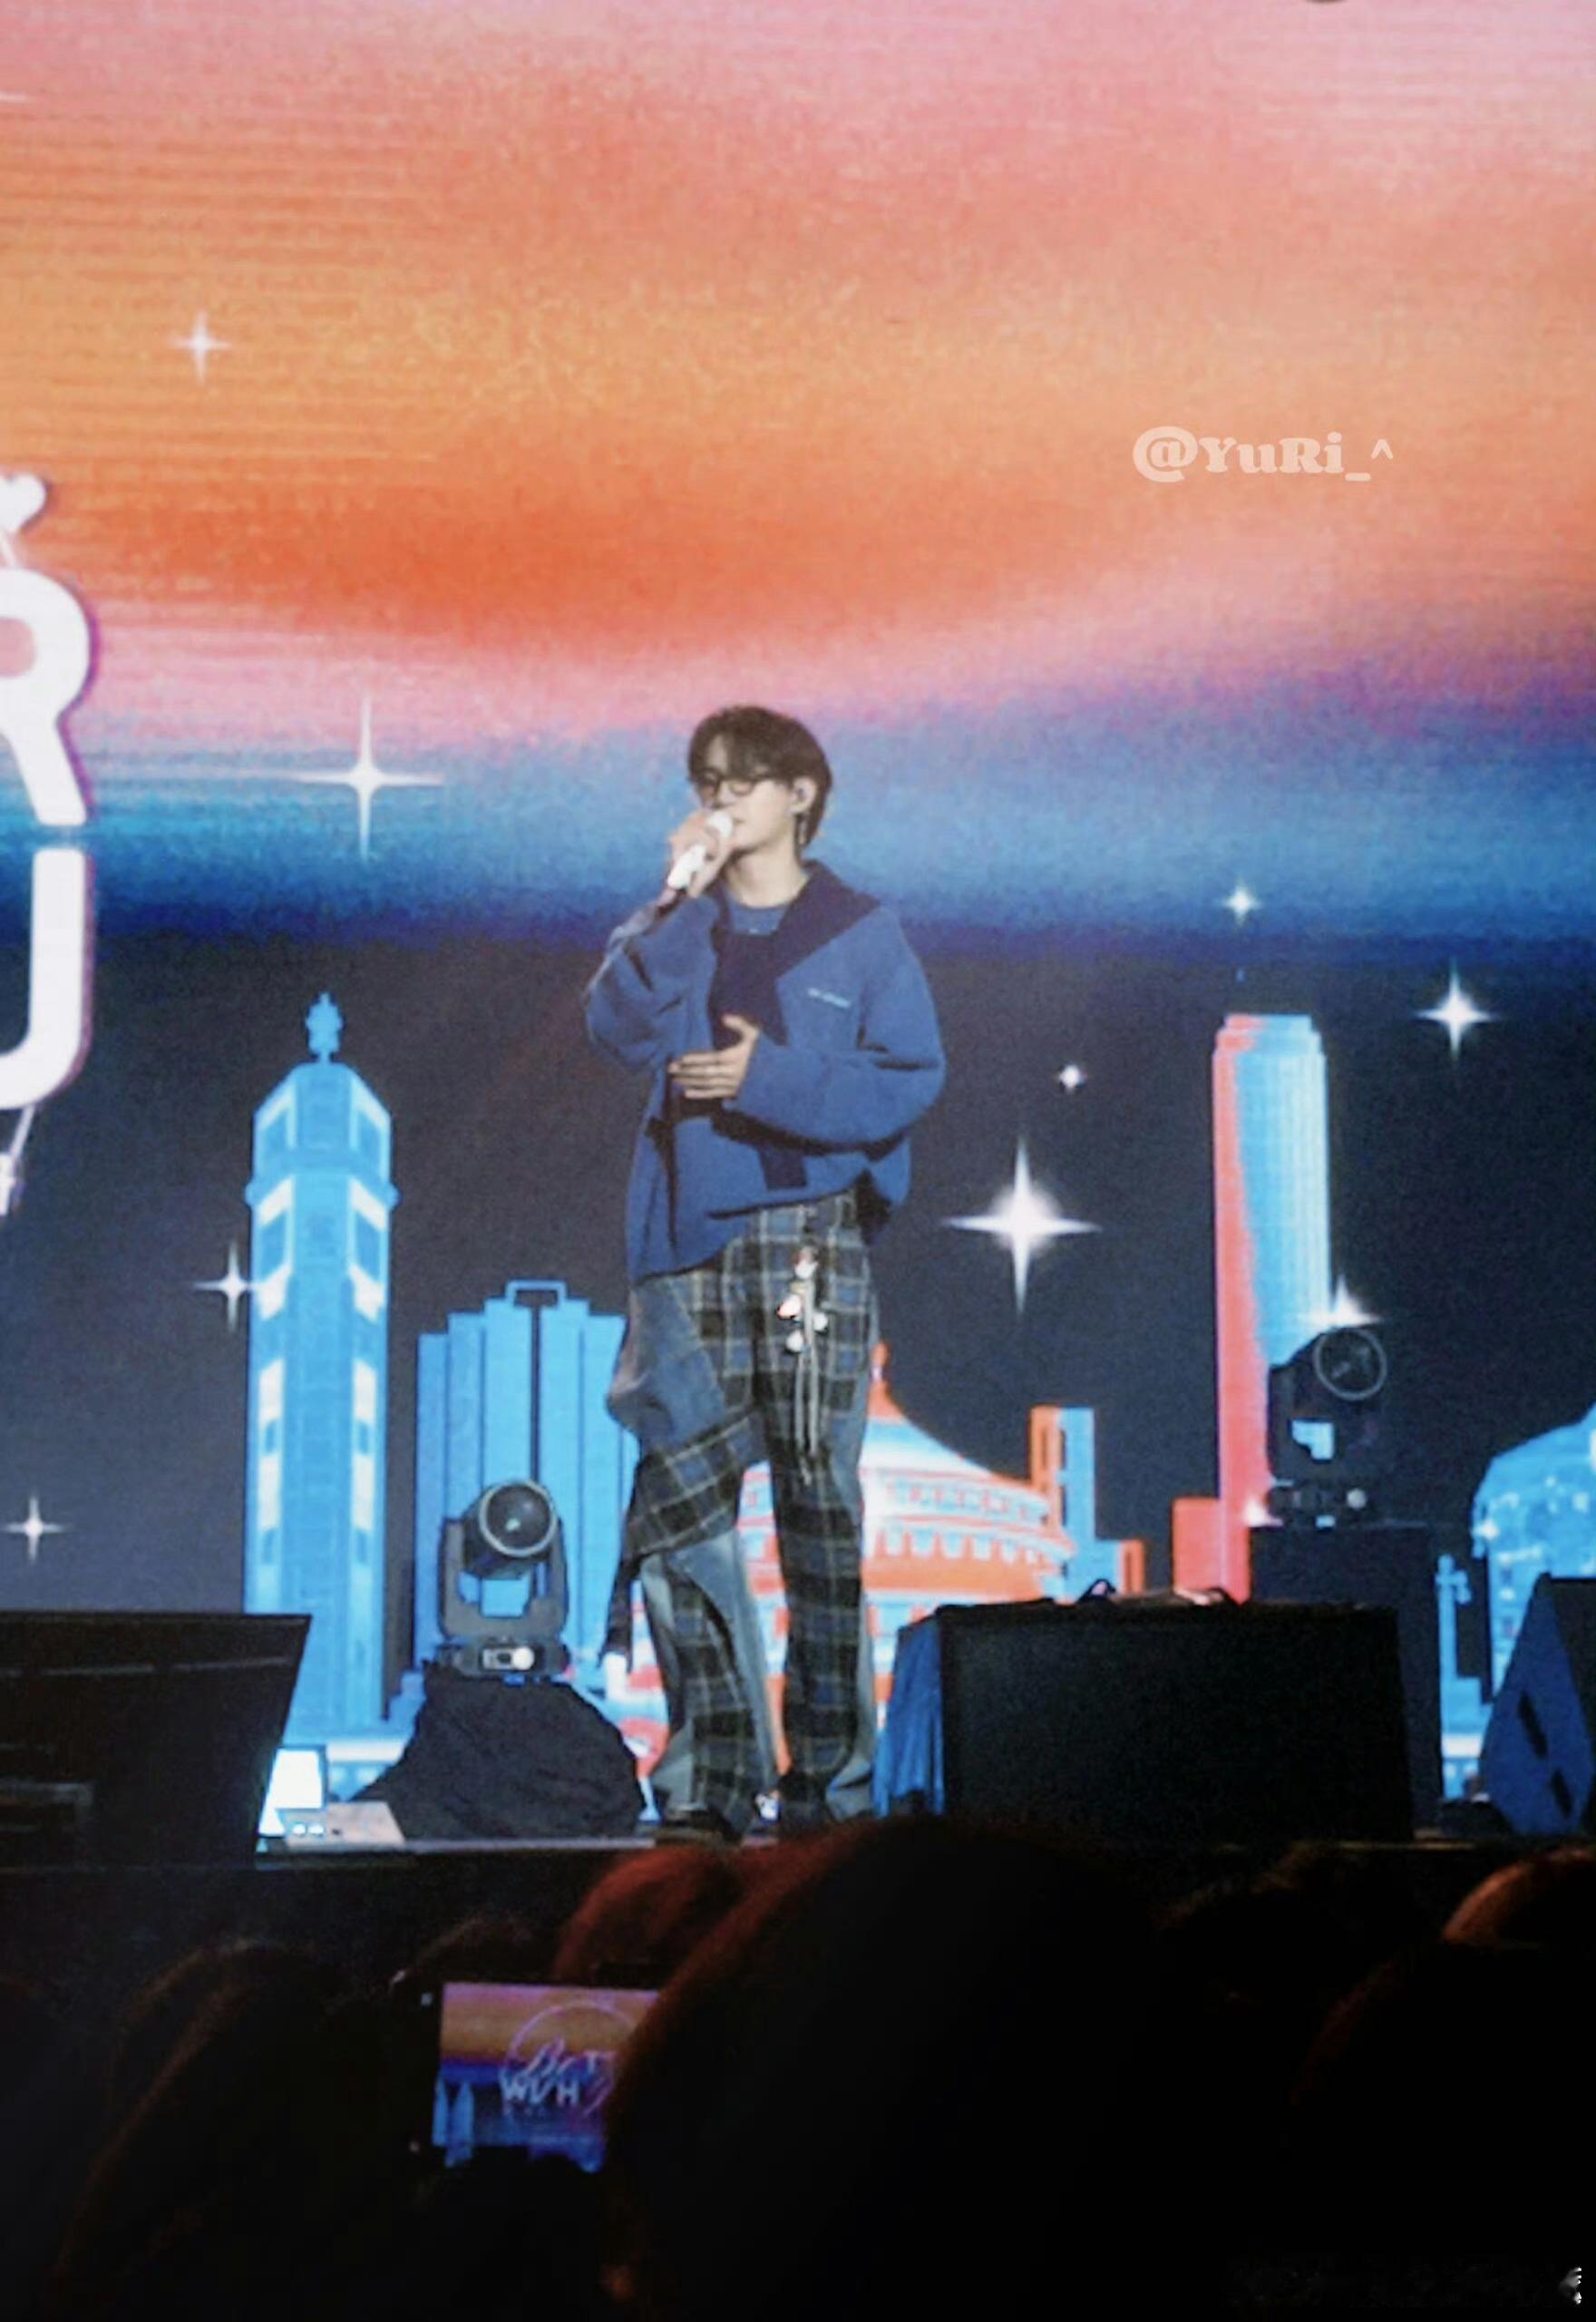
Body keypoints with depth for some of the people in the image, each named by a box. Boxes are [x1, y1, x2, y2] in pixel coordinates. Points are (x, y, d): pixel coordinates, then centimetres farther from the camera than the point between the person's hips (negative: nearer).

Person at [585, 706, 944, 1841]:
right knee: (678, 1500, -4)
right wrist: (683, 896, -9)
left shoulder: (862, 932, 7)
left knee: (819, 1493, -5)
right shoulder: (676, 926, 15)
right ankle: (712, 1777, 3)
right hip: (690, 1239, 3)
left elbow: (913, 1077, -1)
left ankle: (830, 1776, 2)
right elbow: (621, 1026, -3)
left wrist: (769, 1076, -10)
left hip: (814, 1234, -3)